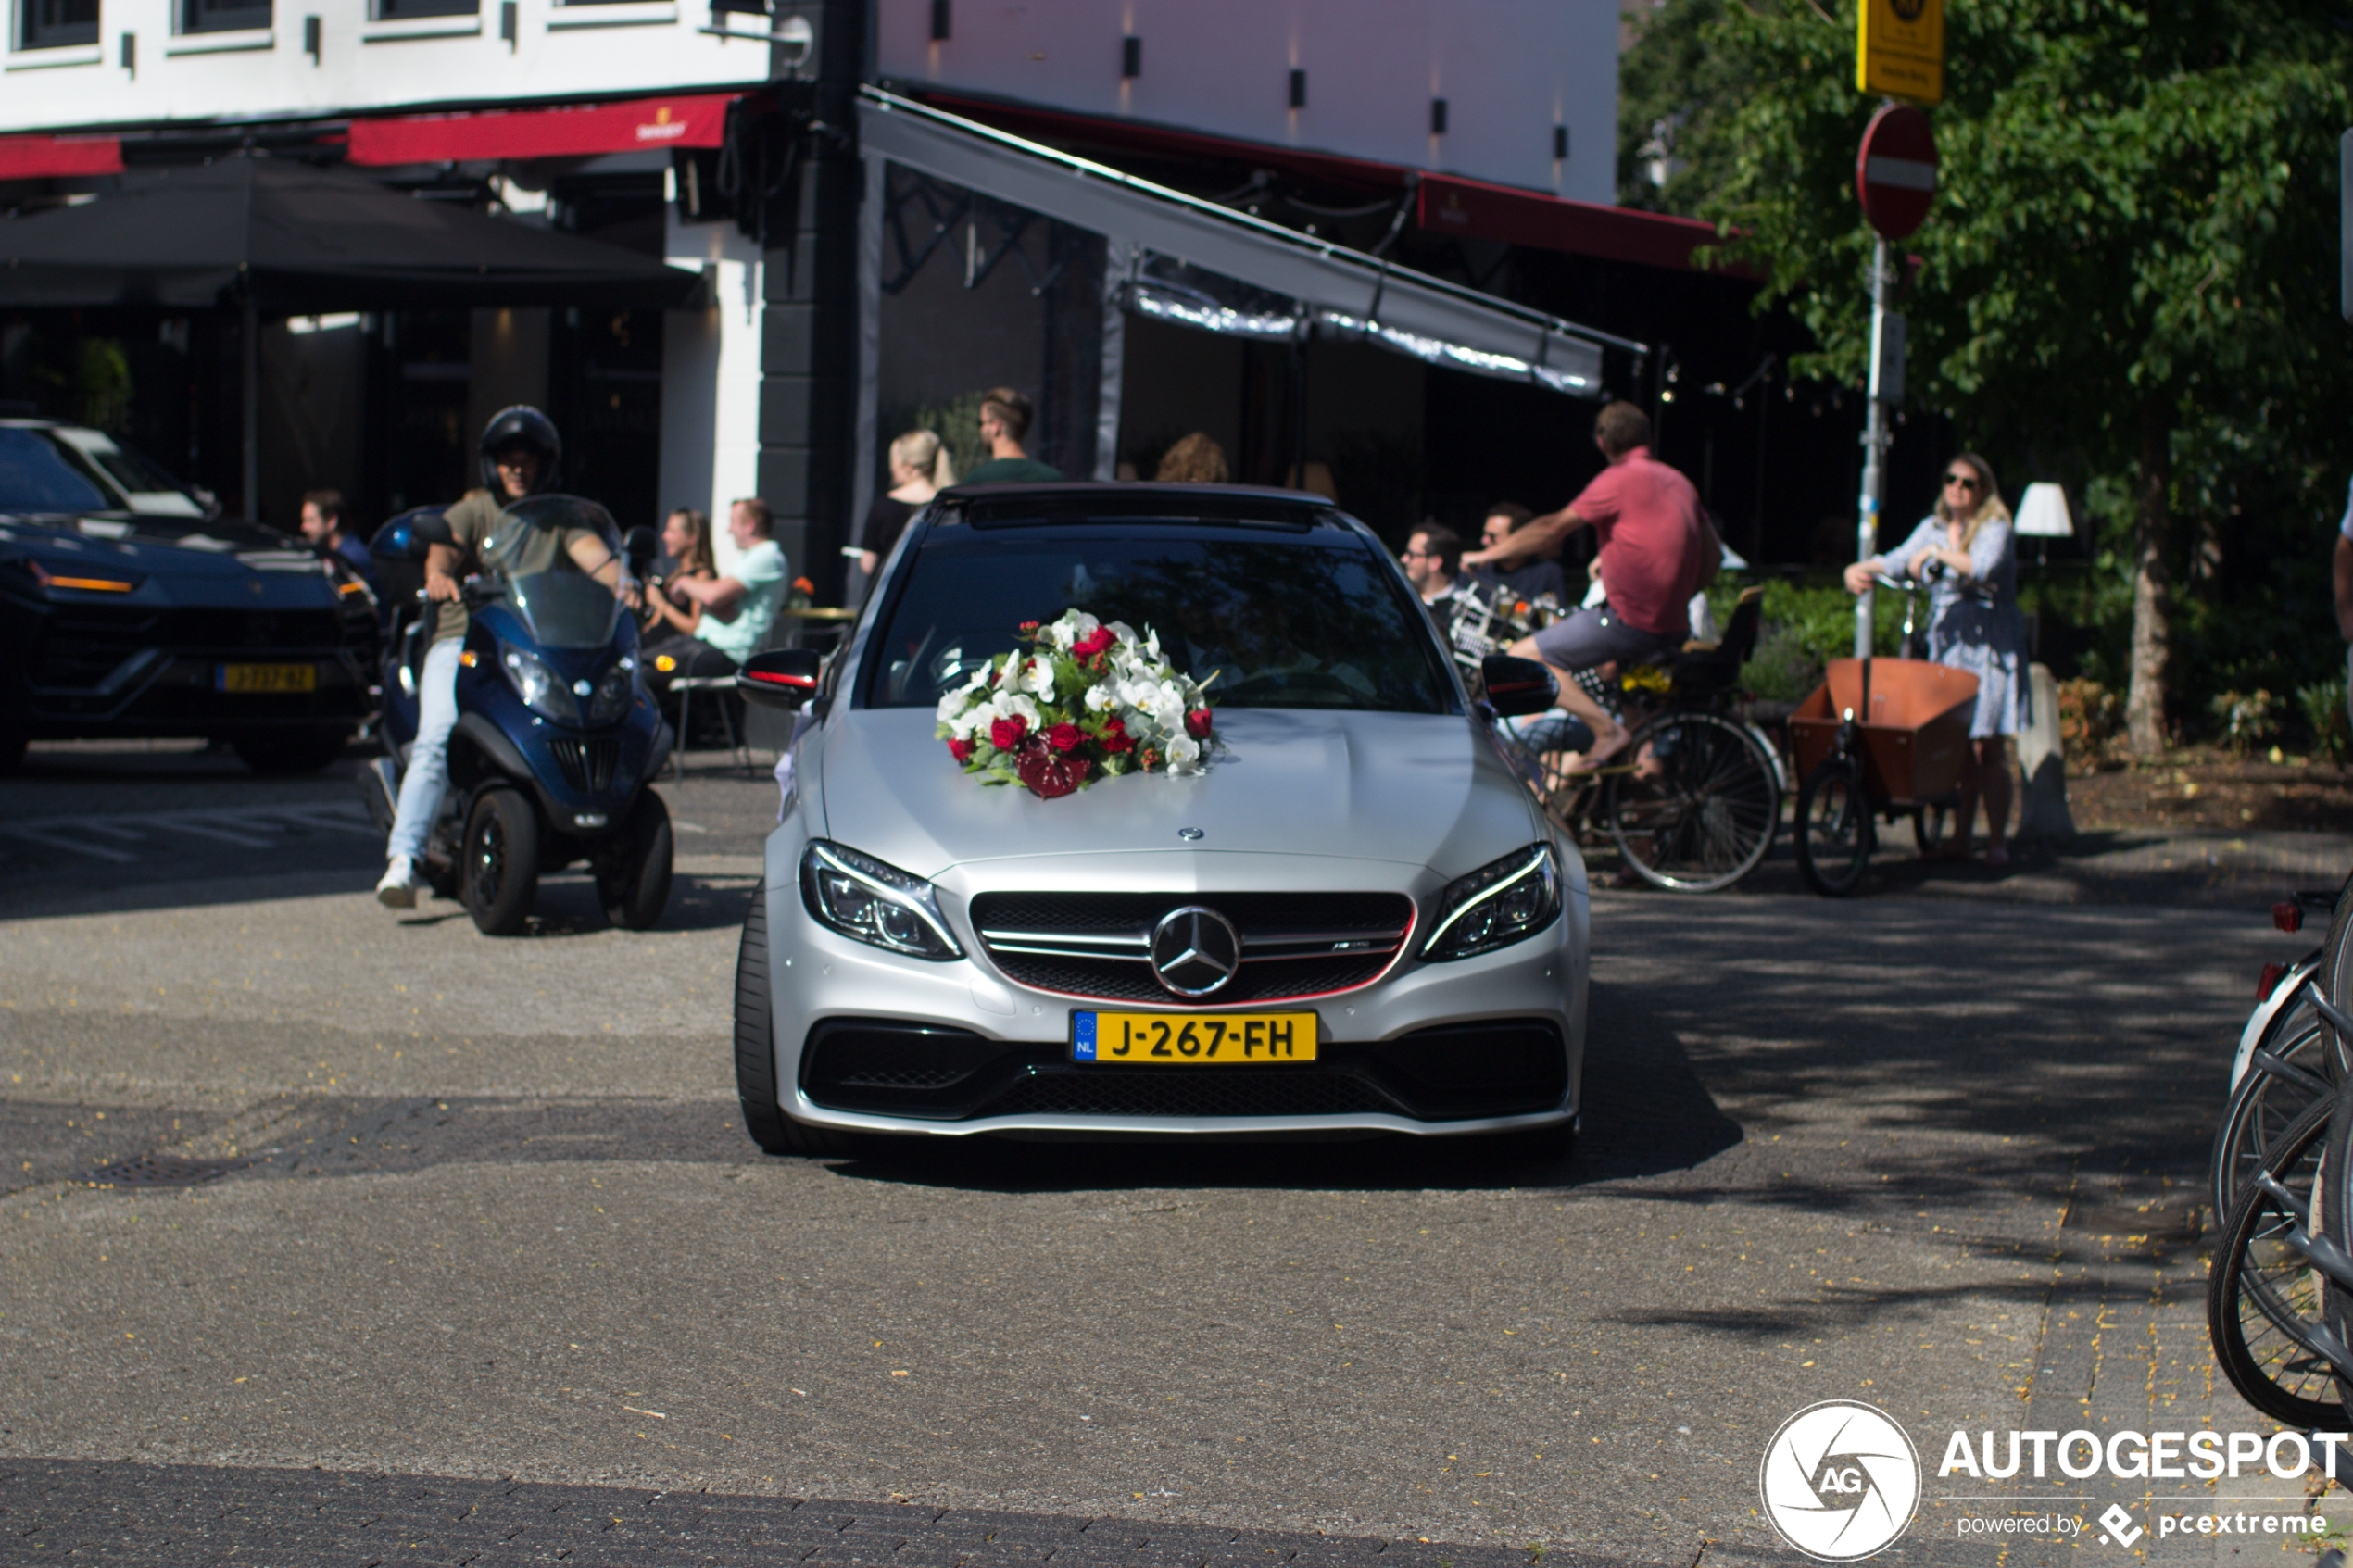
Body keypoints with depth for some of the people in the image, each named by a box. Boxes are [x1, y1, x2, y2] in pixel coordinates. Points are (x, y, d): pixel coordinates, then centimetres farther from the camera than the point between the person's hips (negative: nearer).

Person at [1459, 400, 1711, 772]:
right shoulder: (1678, 482, 14)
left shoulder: (1621, 479, -10)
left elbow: (1552, 529, -7)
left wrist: (1487, 555, 2)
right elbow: (1710, 556, 18)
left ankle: (1606, 728, -13)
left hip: (1629, 621, -9)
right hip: (1676, 628, 9)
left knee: (1523, 657, -3)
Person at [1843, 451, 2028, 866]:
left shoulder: (1995, 529, -4)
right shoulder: (1933, 528, 14)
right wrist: (1859, 568, -11)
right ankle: (1960, 837, 9)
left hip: (1990, 647, -5)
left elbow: (1984, 568, -22)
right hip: (1946, 643, 5)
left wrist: (1939, 552, -18)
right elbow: (1899, 559, 6)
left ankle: (1997, 842, -2)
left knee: (1986, 746, -7)